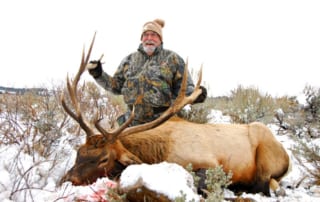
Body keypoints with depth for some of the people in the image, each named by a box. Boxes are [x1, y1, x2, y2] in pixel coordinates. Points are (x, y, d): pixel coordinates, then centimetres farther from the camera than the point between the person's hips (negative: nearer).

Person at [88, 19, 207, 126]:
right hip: (133, 121, 3)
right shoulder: (130, 60, 16)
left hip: (163, 121, -3)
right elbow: (117, 86, 18)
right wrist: (99, 75, 4)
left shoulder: (172, 59, 6)